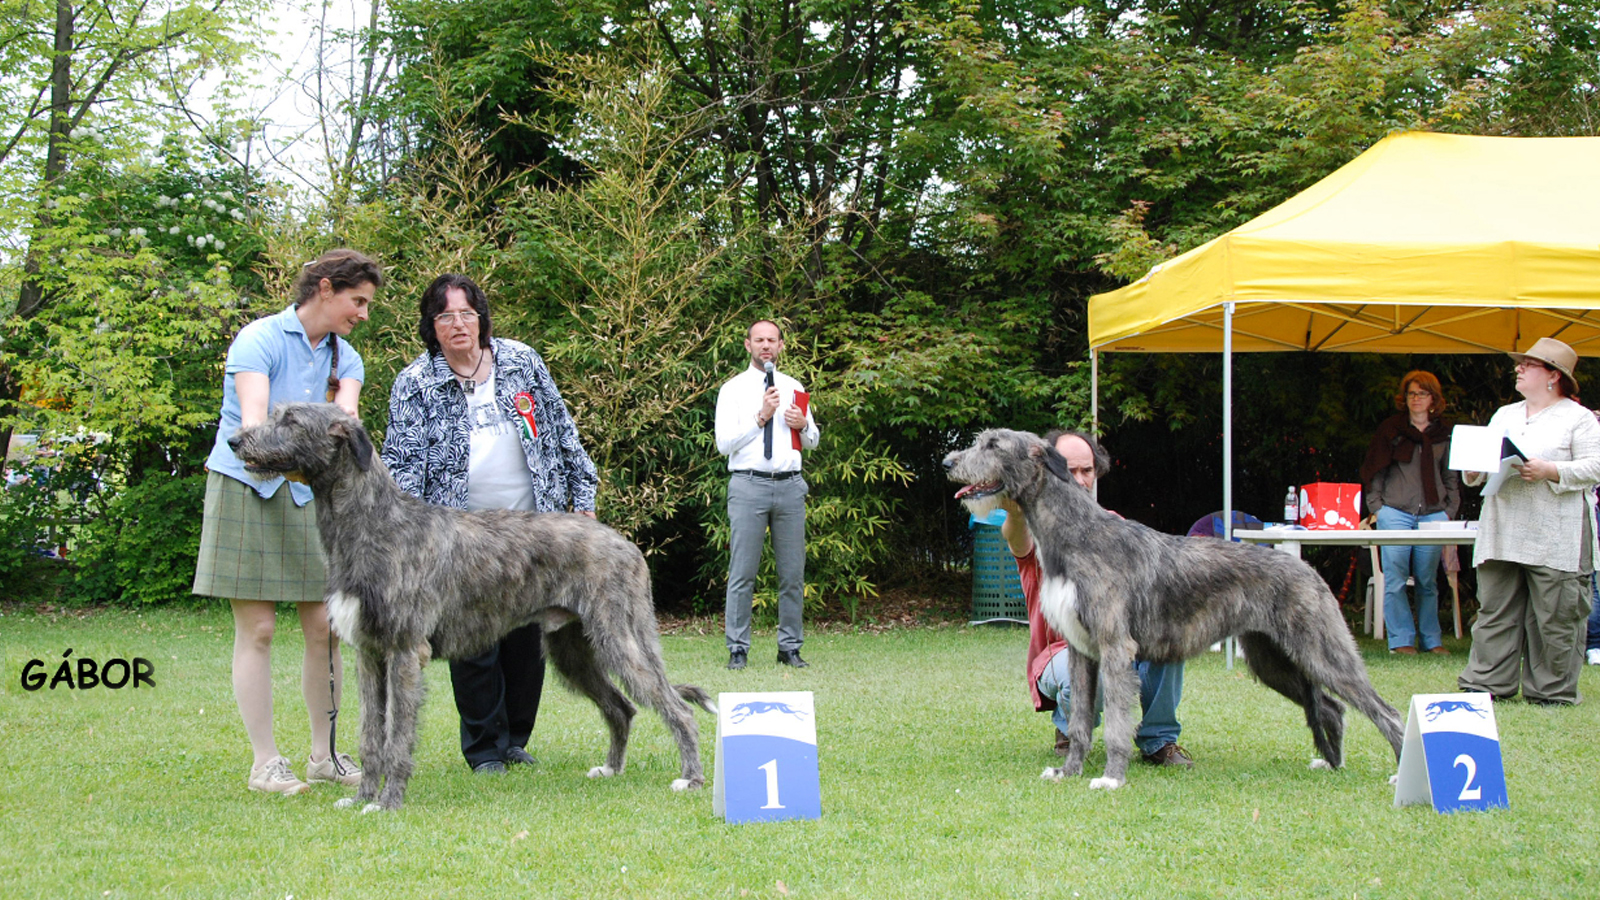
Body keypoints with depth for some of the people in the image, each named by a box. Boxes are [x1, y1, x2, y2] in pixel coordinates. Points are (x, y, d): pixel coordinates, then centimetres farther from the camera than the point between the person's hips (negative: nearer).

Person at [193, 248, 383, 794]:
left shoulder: (345, 360, 10)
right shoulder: (260, 339, -8)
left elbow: (345, 420, -9)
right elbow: (253, 421, -22)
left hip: (310, 498, 6)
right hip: (246, 490, -5)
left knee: (325, 627, 1)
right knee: (257, 629, -3)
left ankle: (325, 754, 13)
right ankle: (265, 763, 2)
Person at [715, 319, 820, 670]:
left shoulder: (794, 388, 15)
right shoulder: (733, 389, 3)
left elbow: (812, 441, 21)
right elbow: (724, 443, -5)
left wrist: (804, 424, -1)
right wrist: (760, 417, -12)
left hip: (790, 485, 4)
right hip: (748, 485, -4)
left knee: (793, 573, 5)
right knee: (743, 573, -4)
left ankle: (790, 647, 12)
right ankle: (738, 648, 0)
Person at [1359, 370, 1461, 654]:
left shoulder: (1444, 434, 13)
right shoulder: (1391, 429, 7)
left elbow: (1451, 476, 16)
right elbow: (1374, 470, 7)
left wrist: (1449, 511, 7)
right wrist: (1376, 507, -1)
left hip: (1432, 514, 2)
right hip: (1395, 512, -2)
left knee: (1428, 580, 5)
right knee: (1395, 580, -4)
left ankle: (1431, 639, 12)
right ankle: (1401, 639, 2)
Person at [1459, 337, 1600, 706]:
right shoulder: (1504, 415, 21)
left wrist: (1550, 471, -19)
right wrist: (1474, 470, -2)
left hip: (1555, 537, -5)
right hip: (1502, 533, 6)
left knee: (1554, 617, -3)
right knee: (1494, 610, 4)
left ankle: (1553, 690, 5)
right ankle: (1485, 683, 7)